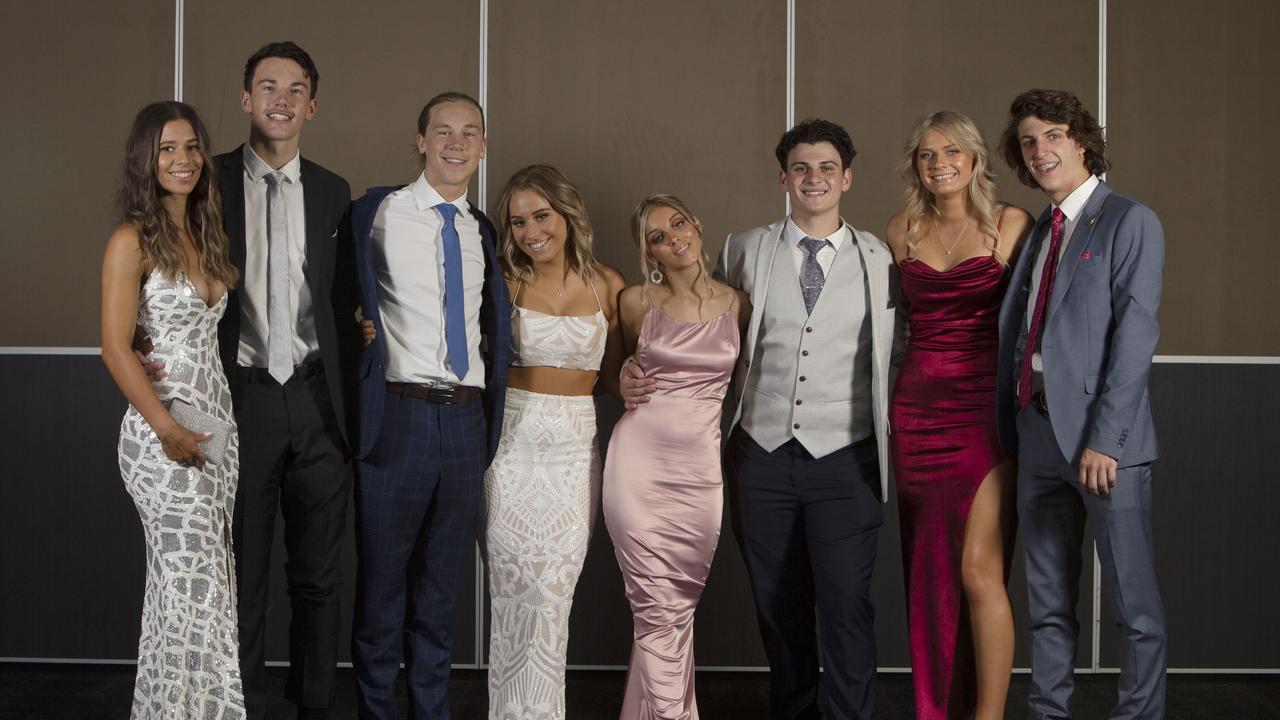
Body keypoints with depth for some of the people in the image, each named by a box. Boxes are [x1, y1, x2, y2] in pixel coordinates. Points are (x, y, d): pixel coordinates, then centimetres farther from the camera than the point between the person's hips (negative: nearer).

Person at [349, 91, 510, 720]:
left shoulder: (482, 231, 14)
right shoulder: (378, 214, -1)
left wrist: (489, 420, 13)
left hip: (468, 421, 5)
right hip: (398, 414, -4)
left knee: (442, 585, 14)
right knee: (382, 580, 4)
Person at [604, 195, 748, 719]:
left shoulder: (737, 304, 6)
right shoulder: (637, 302, 3)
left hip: (701, 467, 1)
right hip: (639, 462, -1)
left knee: (681, 607, 6)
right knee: (657, 608, -3)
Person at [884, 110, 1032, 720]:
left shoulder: (1011, 225, 0)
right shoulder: (902, 232, 11)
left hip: (985, 408, -4)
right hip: (916, 410, 4)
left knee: (979, 573, -10)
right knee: (929, 575, 8)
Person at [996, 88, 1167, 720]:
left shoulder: (1130, 222, -3)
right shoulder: (1036, 233, 17)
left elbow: (1136, 333, -12)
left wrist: (1103, 439, -18)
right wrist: (1008, 432, 9)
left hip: (1102, 434, -6)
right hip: (1037, 432, 6)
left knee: (1133, 602, 1)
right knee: (1048, 603, 12)